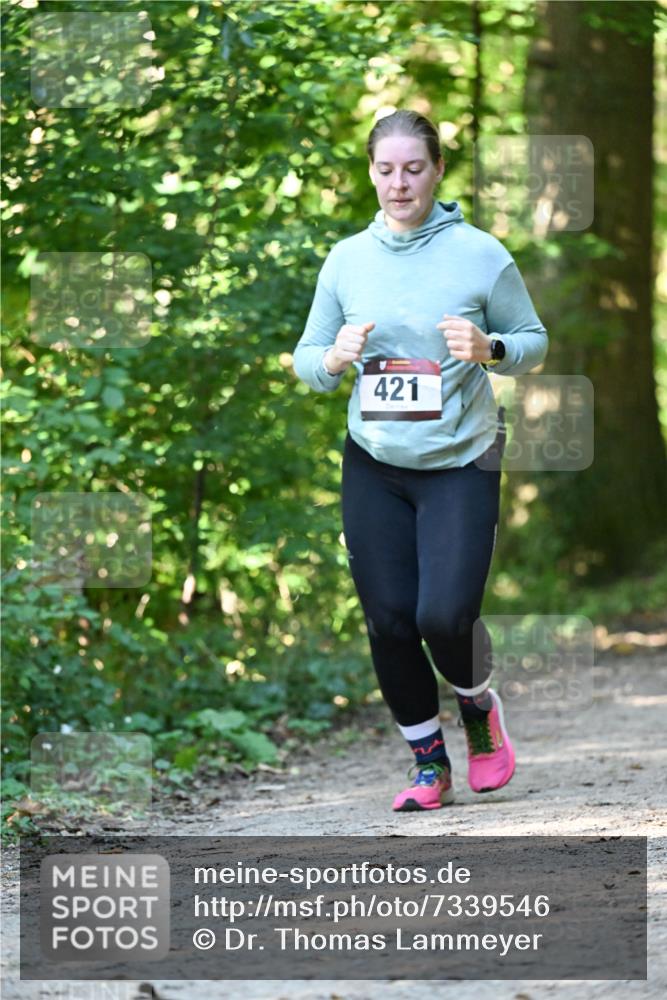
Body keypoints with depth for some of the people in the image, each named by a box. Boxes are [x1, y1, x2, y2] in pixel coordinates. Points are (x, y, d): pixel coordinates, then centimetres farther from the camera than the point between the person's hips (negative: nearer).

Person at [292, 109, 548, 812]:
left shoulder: (481, 254, -4)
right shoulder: (346, 259, 3)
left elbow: (534, 341, 4)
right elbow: (306, 358, 9)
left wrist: (490, 349, -17)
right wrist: (334, 360, -14)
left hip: (461, 464, -3)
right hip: (374, 465, 3)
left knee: (445, 615, -15)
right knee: (388, 620, 0)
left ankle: (480, 708, 19)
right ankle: (428, 763, 19)